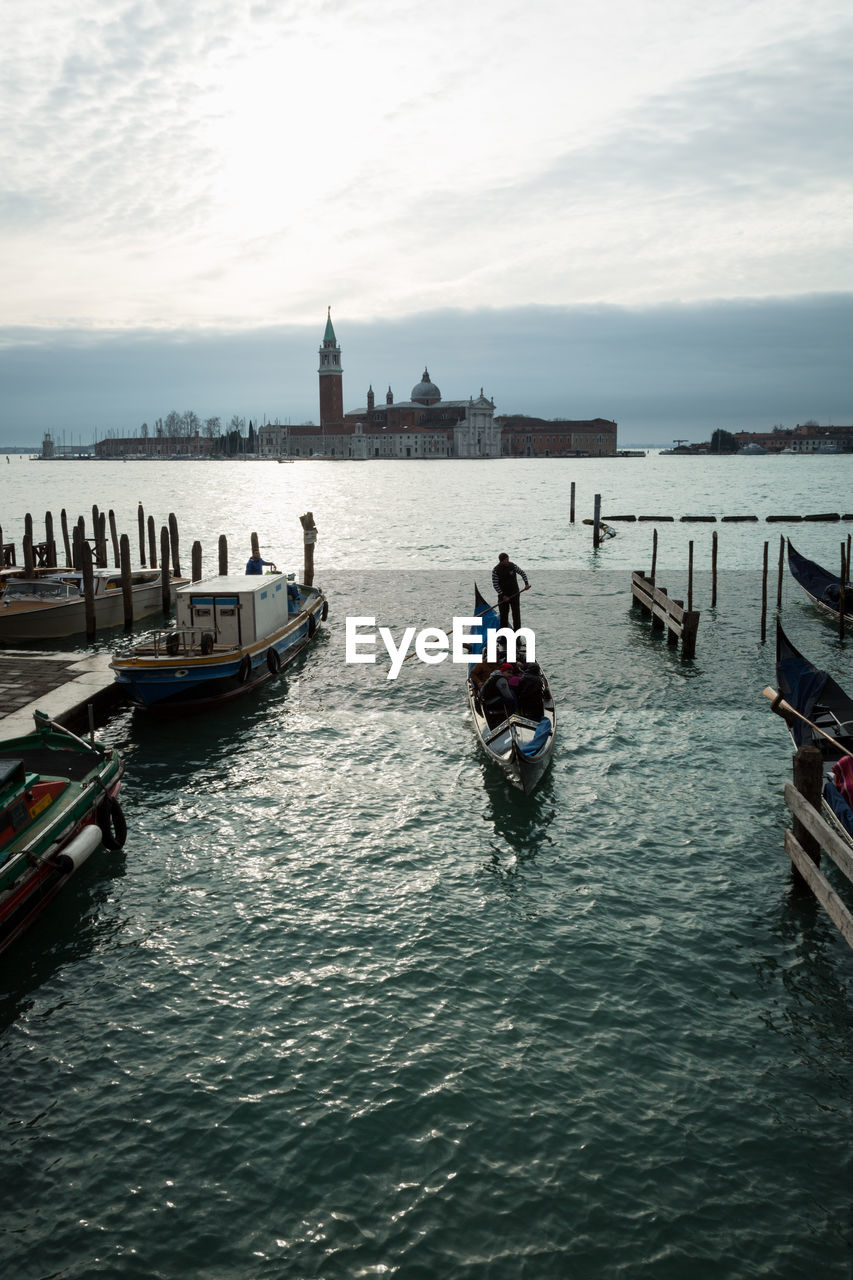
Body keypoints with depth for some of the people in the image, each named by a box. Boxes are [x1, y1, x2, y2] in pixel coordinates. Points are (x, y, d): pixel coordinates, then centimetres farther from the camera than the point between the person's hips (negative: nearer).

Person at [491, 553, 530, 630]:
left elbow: (522, 573, 10)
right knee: (503, 613, 3)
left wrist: (526, 583, -2)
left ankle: (517, 630, 6)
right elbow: (495, 584, -10)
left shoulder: (512, 566, -5)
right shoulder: (495, 570, -11)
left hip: (514, 593, 1)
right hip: (503, 595, -1)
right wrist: (503, 595, -15)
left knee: (516, 612, -1)